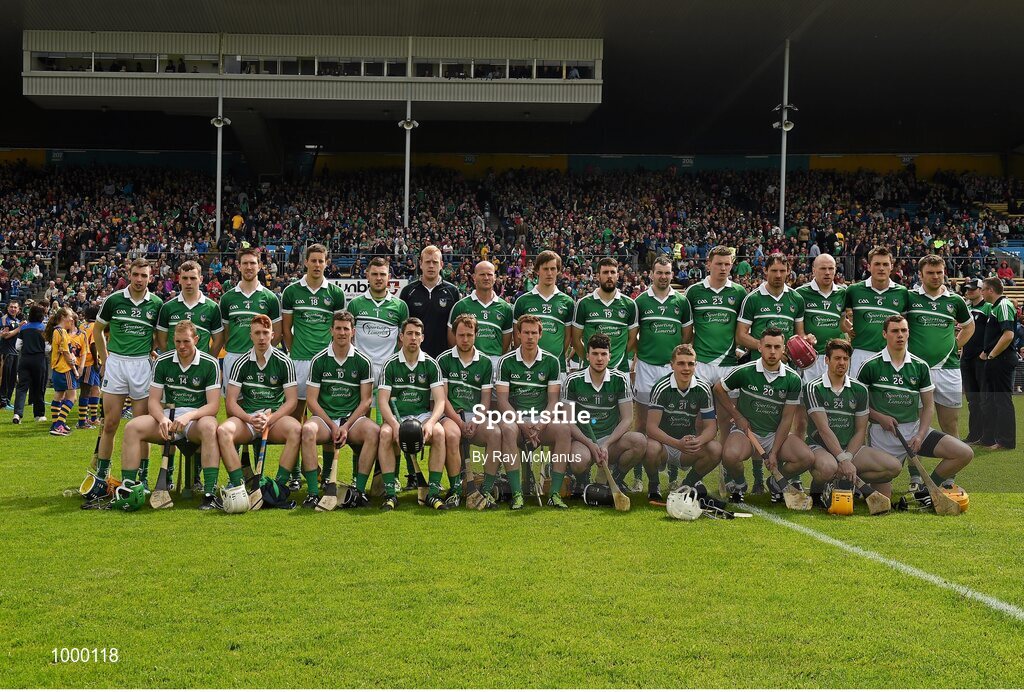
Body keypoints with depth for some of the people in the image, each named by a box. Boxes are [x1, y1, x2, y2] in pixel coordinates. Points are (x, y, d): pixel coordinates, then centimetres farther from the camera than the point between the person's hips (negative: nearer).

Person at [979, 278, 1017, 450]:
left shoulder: (1004, 305, -15)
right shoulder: (994, 307, 17)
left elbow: (1008, 335, -25)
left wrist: (991, 355, -17)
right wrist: (986, 352, 13)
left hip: (1002, 360, -10)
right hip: (994, 362, 10)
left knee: (1003, 400, -5)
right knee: (988, 399, 14)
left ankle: (1006, 441, -1)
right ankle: (989, 437, 22)